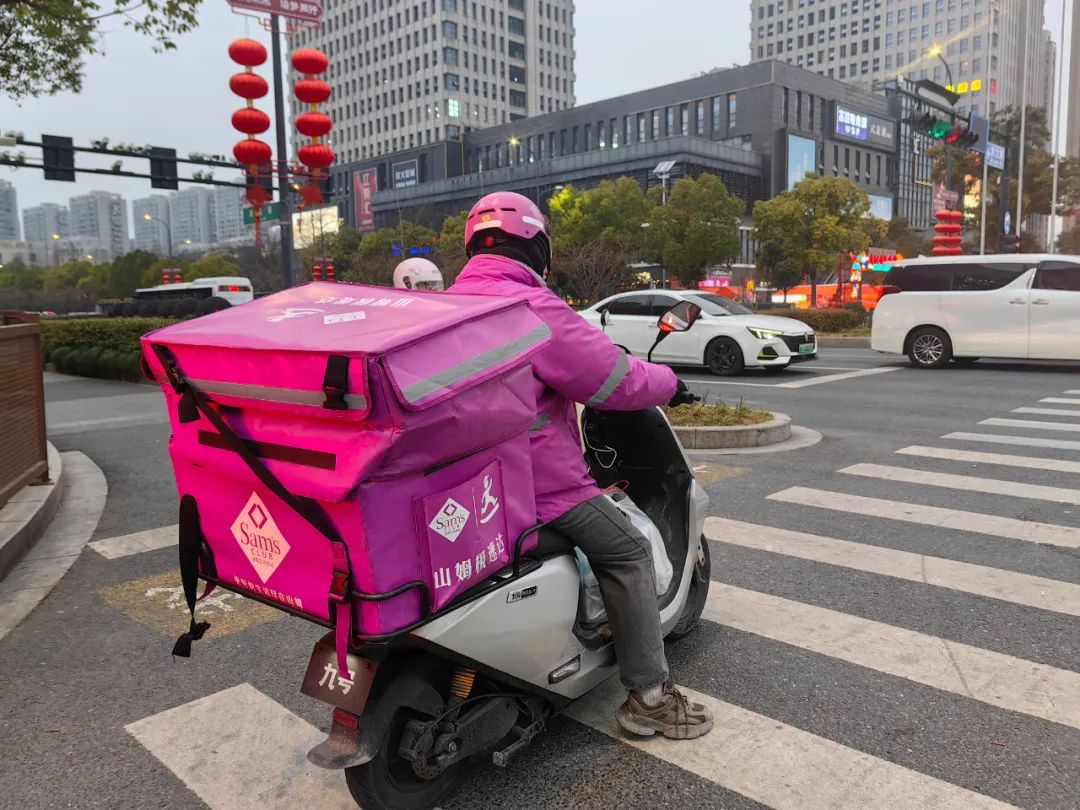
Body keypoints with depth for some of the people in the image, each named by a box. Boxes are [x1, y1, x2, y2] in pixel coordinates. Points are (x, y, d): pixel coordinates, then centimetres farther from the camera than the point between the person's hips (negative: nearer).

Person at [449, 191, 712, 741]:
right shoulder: (532, 306, -18)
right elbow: (615, 378, -15)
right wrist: (668, 383, 4)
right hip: (534, 482, -9)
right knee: (626, 553, 3)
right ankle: (649, 695, 10)